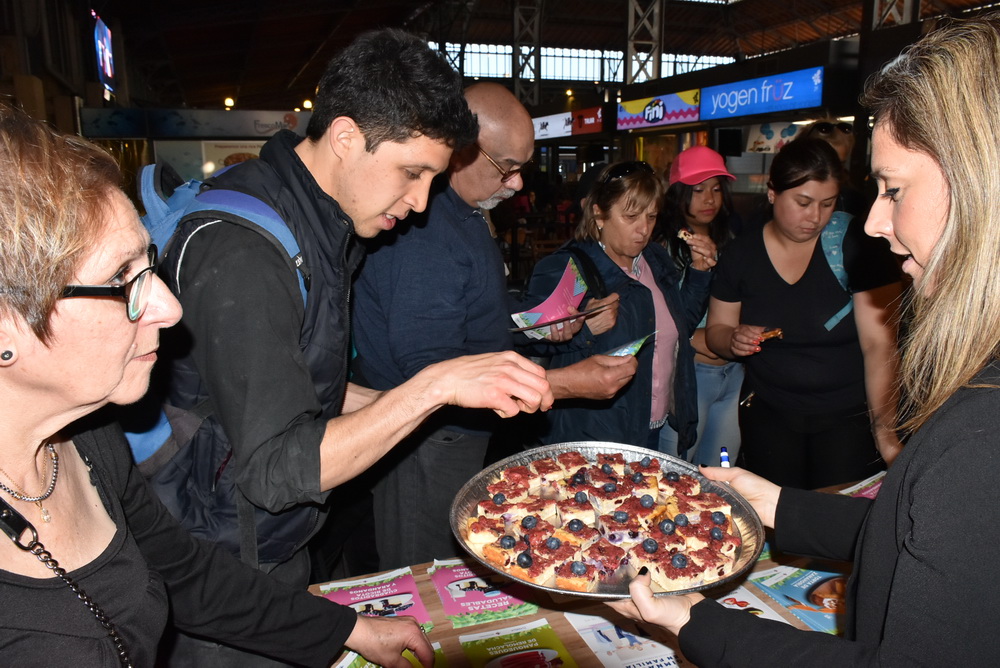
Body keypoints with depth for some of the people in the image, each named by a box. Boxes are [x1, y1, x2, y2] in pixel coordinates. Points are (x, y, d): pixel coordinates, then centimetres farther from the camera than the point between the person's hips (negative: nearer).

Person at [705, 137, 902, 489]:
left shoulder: (858, 244, -11)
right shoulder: (742, 252, -3)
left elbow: (879, 344, -15)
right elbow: (717, 331, 5)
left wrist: (885, 433, -23)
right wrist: (733, 340, -18)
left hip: (848, 417, -2)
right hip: (768, 415, 2)